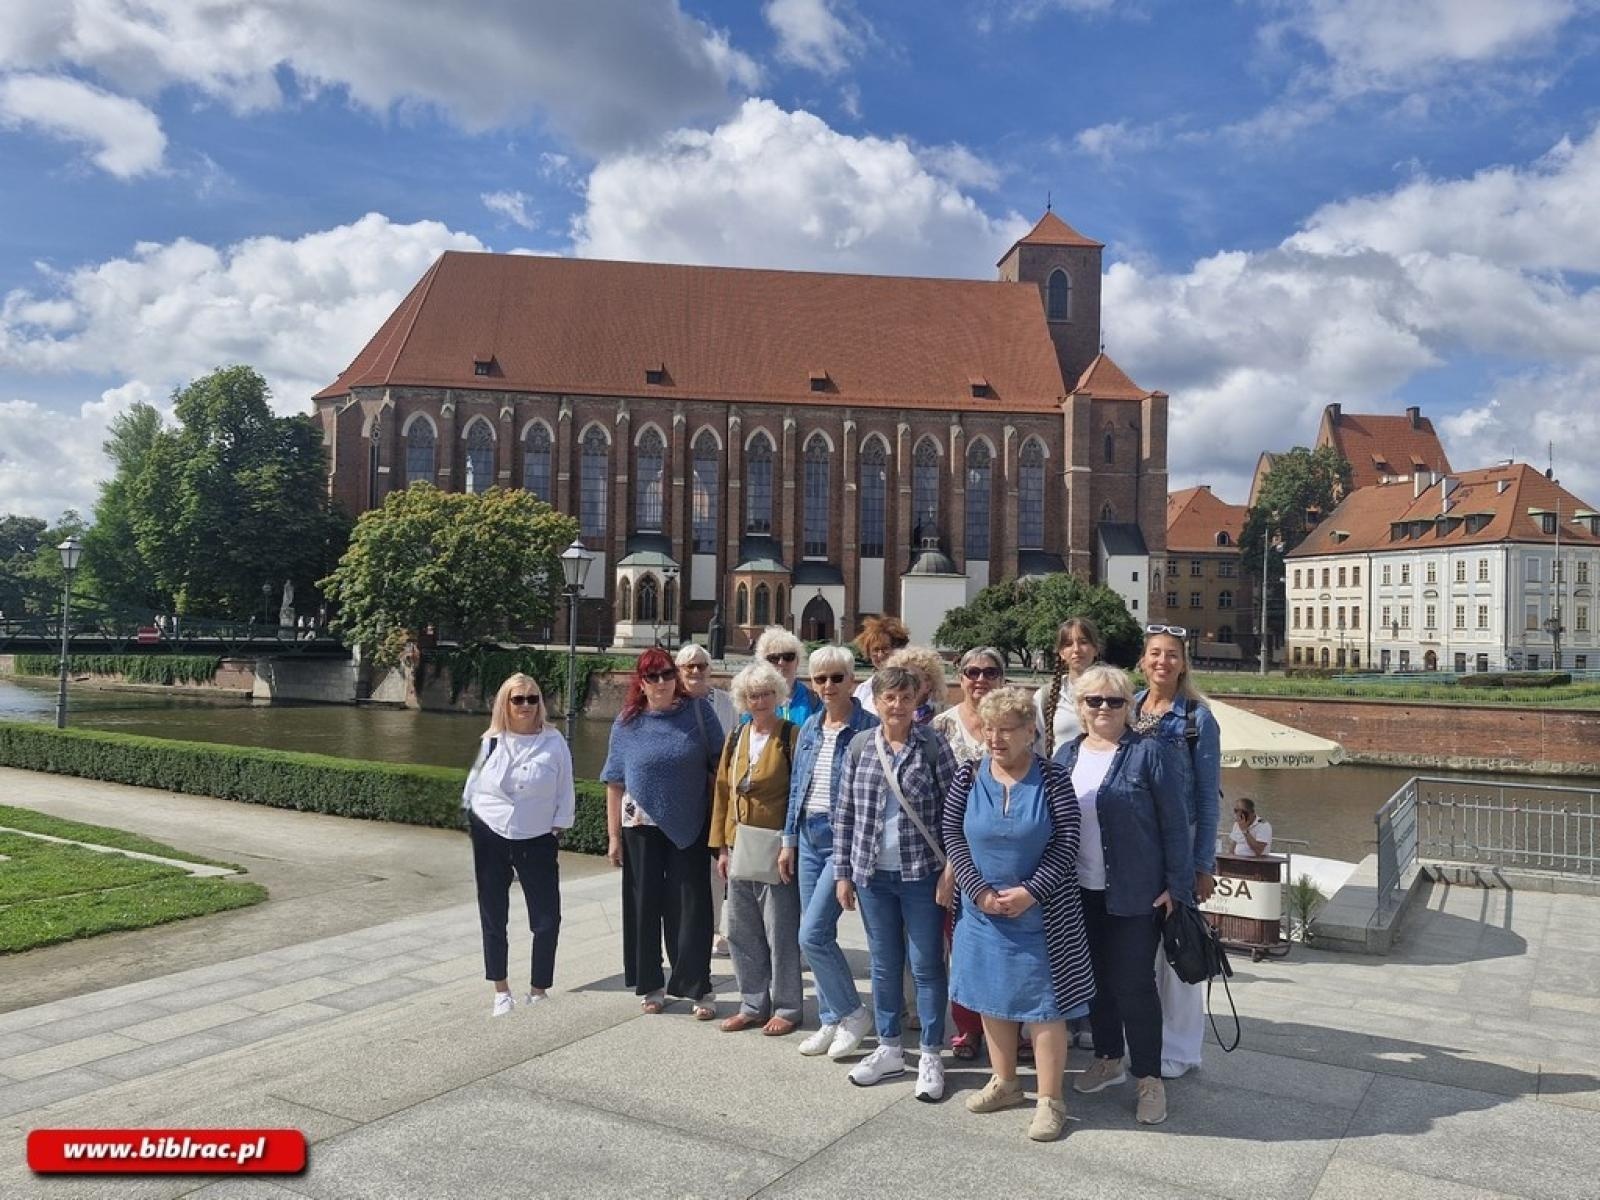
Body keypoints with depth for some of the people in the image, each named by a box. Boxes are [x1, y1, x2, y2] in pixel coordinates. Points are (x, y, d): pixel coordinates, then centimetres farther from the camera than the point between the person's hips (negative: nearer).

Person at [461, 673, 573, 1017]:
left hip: (537, 841, -2)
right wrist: (469, 826, 7)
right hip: (489, 839, 2)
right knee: (493, 918, 10)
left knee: (547, 919, -3)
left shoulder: (554, 742, -4)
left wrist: (557, 833, -4)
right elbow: (472, 788, 10)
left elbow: (565, 794, 0)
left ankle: (539, 990, 13)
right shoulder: (490, 741, 2)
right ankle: (501, 991, 24)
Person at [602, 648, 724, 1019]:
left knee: (691, 906, 2)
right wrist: (613, 836, 1)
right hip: (642, 826, 1)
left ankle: (698, 988, 11)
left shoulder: (699, 712, -3)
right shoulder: (628, 723, 1)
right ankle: (650, 985, 24)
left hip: (690, 827, -1)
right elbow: (615, 783, 2)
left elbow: (718, 768, 0)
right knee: (645, 905, 9)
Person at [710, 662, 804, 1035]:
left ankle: (786, 1008, 16)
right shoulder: (736, 738, 10)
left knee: (780, 931, 2)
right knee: (742, 932, 12)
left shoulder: (792, 736, -7)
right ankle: (754, 1004, 26)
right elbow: (723, 791, 12)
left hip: (776, 849, -6)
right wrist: (721, 846, 9)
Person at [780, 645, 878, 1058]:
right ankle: (831, 1022, 25)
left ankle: (853, 1013, 9)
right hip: (809, 837, 7)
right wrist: (789, 840, 14)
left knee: (813, 934, -11)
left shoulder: (869, 728, -11)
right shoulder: (810, 728, 10)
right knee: (815, 936, 11)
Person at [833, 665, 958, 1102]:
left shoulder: (933, 746, -6)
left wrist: (950, 872, -8)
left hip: (921, 873, -3)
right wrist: (843, 872, 4)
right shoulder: (860, 746, 2)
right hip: (872, 875, 3)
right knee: (884, 965, 15)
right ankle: (888, 1049, 30)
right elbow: (844, 813, 6)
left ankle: (930, 1056, 20)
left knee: (927, 966, 6)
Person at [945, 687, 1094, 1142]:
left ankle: (1050, 1100, 15)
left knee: (1044, 1003, 2)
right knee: (992, 995, 15)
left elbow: (1066, 843, -11)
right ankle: (1005, 1082, 33)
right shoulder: (969, 775, -2)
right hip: (984, 910, 4)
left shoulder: (1052, 779, -9)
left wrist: (1028, 892, -18)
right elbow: (953, 834, -2)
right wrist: (979, 891, -11)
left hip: (1040, 913, -4)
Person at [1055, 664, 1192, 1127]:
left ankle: (1149, 1076, 15)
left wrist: (1178, 885, -11)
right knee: (1094, 977, 15)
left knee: (1133, 982, -1)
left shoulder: (1150, 752, -9)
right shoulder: (1066, 755, 7)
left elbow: (1174, 823, -9)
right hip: (1080, 892, 5)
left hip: (1135, 894, -5)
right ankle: (1108, 1059, 33)